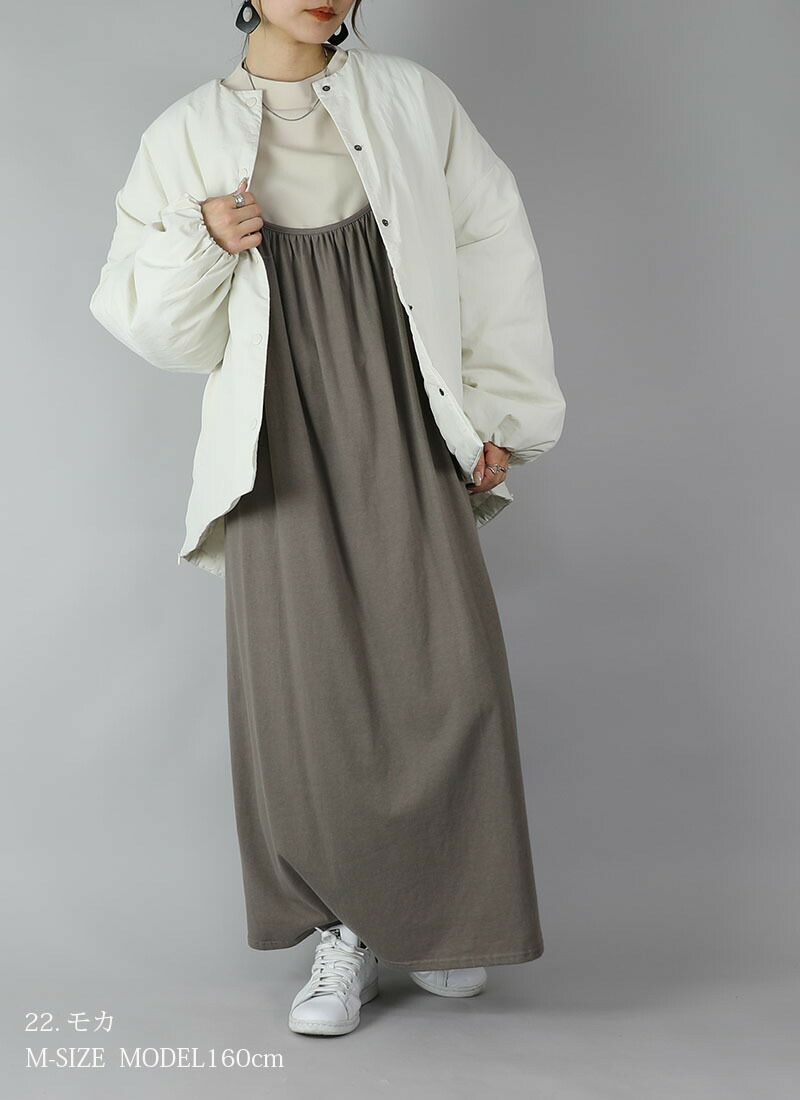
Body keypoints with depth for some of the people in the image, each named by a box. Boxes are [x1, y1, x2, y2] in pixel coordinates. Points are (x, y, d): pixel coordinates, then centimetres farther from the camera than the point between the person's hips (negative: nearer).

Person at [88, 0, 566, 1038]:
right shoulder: (188, 136, 7)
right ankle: (349, 927, 14)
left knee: (449, 673, -6)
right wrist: (199, 245, -13)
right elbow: (149, 323, 7)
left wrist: (502, 410, 4)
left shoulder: (410, 99, 8)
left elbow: (495, 251, 9)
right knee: (307, 687, -4)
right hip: (281, 443, 0)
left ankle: (440, 916, 14)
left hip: (406, 435, 1)